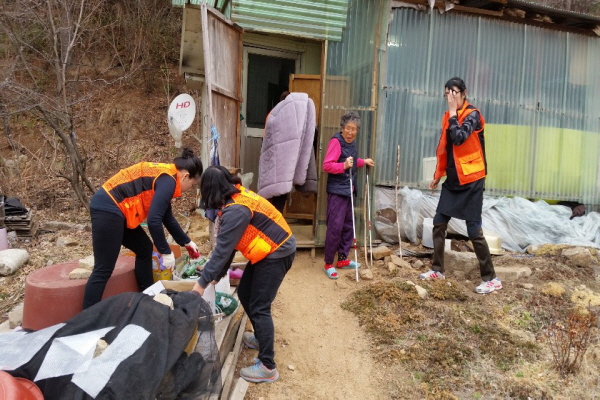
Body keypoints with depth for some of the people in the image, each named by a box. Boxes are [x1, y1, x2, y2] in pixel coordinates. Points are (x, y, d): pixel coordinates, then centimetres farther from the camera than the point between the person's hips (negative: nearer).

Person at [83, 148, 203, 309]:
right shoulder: (168, 180, -14)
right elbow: (154, 220, -22)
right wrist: (166, 252, -13)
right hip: (108, 209, -11)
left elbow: (167, 217, 26)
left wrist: (186, 242, 32)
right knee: (103, 270, -7)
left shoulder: (164, 176, 16)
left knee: (144, 249, 17)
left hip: (112, 209, 11)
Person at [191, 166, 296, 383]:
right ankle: (261, 337, 35)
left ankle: (268, 367, 4)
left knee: (259, 307, -6)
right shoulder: (237, 197, 3)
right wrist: (217, 274, 8)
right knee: (244, 293, 17)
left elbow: (222, 249, -25)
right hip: (268, 251, 10)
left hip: (277, 253, -10)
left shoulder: (236, 210, -27)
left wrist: (202, 283, -17)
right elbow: (227, 245, 7)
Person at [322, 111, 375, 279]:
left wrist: (363, 162, 21)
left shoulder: (350, 143, 11)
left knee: (348, 226, 14)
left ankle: (343, 259, 26)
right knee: (335, 227, -7)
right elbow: (326, 165, -22)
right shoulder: (336, 141, -13)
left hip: (348, 190, 9)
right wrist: (344, 165, -34)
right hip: (337, 191, -9)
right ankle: (328, 264, 5)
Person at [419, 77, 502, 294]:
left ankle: (491, 278, 8)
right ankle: (437, 270, 22)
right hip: (453, 180, 8)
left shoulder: (472, 114, -11)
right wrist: (438, 175, 19)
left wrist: (453, 113, -18)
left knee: (474, 230, -5)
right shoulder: (448, 116, 11)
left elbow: (459, 138, -29)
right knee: (438, 223, 8)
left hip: (471, 181, -7)